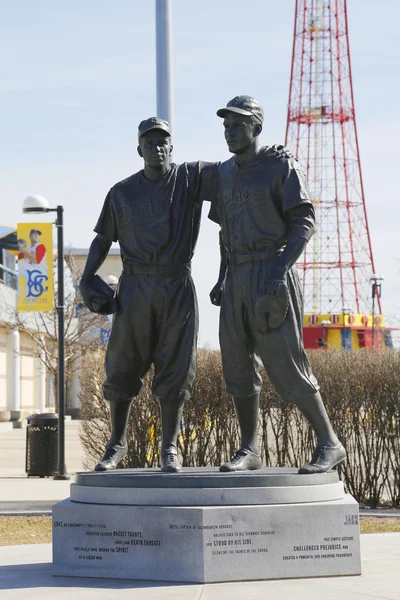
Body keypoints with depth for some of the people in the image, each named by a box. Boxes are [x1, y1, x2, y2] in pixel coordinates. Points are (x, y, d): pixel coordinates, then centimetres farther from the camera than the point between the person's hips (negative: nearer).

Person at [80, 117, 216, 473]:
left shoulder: (191, 177, 5)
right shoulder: (122, 193, 10)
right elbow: (103, 238, 16)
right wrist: (87, 277, 4)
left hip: (177, 287, -1)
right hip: (135, 288, 1)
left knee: (175, 370, -1)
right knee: (123, 366, 2)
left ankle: (170, 449, 5)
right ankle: (117, 444, 15)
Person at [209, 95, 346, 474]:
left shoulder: (282, 166, -6)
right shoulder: (225, 174, 14)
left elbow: (304, 223, -11)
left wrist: (279, 272, -22)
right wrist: (222, 280, 12)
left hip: (272, 278, -7)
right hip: (238, 281, 7)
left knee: (285, 365, -10)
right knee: (238, 365, 3)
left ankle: (328, 444, 0)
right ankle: (249, 451, 11)